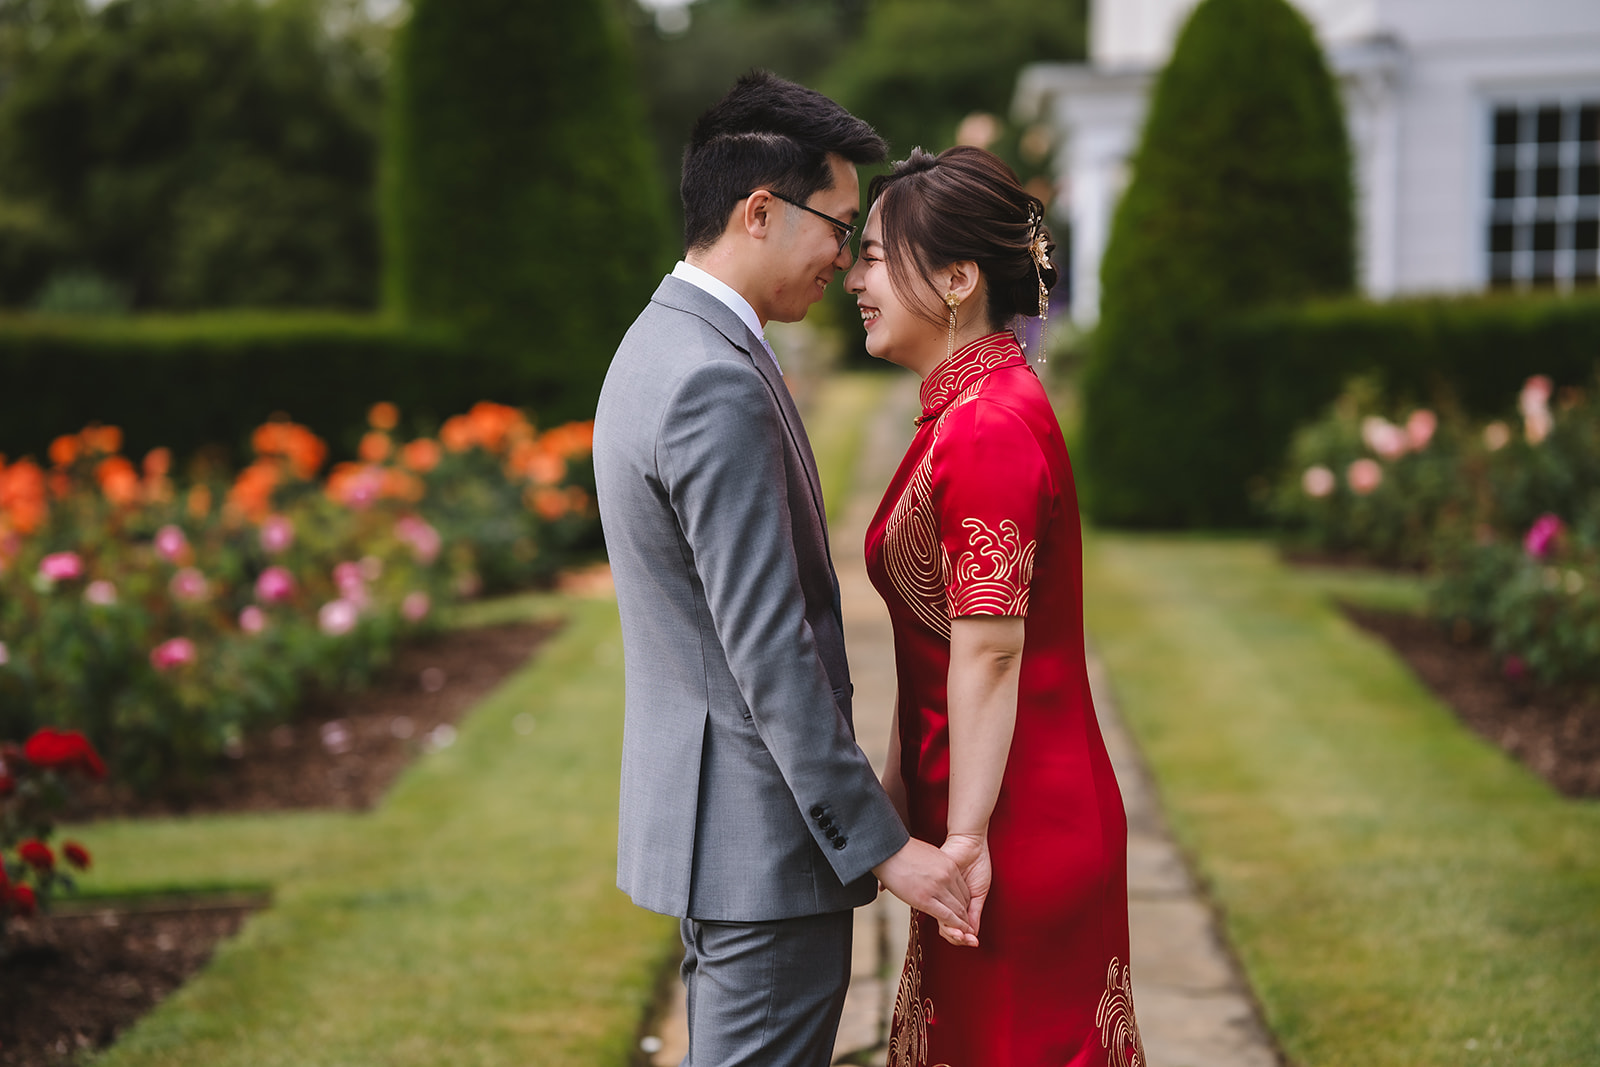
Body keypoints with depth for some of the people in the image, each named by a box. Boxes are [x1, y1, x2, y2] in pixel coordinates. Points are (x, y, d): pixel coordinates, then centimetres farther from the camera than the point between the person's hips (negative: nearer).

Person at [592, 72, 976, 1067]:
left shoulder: (661, 344, 11)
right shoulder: (718, 385, -22)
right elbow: (770, 651, -24)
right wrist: (881, 843, -19)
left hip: (707, 815, 11)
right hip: (763, 830, -11)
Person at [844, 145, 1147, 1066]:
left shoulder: (987, 427, -20)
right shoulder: (967, 409, 11)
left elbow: (990, 651, -22)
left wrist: (967, 837, -20)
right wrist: (901, 784, 17)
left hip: (1024, 839, -10)